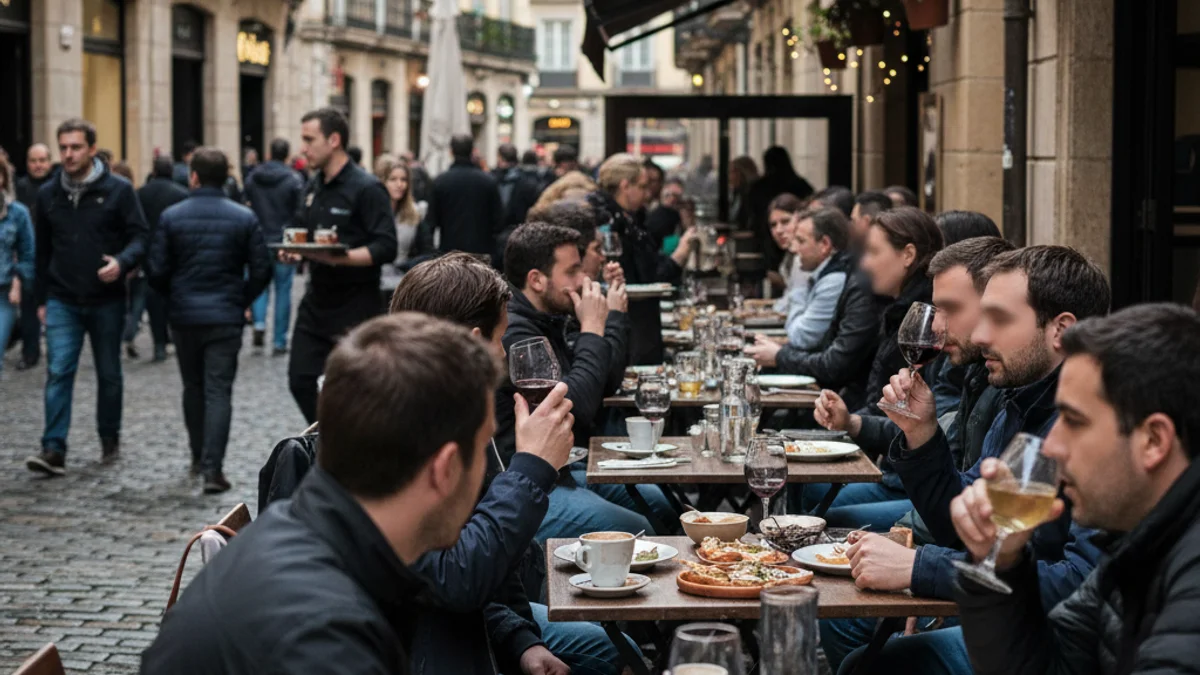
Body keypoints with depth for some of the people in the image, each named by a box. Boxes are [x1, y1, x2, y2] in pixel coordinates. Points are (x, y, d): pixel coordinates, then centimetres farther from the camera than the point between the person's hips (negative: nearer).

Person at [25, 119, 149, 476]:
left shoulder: (118, 190, -6)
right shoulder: (48, 194, 5)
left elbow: (140, 235, -5)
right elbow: (43, 250, 12)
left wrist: (122, 262, -25)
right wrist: (41, 298, 12)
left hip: (106, 300, -1)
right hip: (62, 302, 1)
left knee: (109, 374, 11)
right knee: (58, 372, -9)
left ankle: (110, 439, 28)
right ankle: (54, 449, -11)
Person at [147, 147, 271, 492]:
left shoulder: (171, 217, -3)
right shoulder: (244, 218, -4)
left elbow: (157, 272, -3)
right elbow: (261, 270, -4)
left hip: (184, 317, 1)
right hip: (226, 318, -1)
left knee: (193, 387, 18)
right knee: (218, 392, -2)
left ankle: (199, 458, 28)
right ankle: (212, 468, -11)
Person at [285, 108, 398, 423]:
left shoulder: (366, 189, -13)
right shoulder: (313, 188, 12)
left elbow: (386, 248, -20)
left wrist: (339, 258, -31)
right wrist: (293, 251, 0)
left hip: (355, 308, -7)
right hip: (317, 301, 8)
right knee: (301, 381, 6)